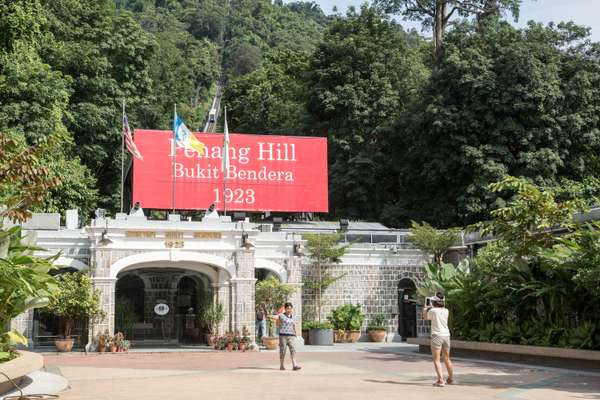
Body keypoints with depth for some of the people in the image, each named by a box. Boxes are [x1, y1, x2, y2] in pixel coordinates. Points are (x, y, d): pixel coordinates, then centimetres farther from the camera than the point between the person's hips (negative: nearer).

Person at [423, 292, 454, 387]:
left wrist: (425, 309, 29)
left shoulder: (432, 311, -8)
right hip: (446, 335, 5)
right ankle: (451, 379, 31)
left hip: (437, 336, -5)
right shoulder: (446, 311, 5)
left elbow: (425, 317, 11)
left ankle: (440, 380, -16)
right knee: (447, 359, 20)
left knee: (436, 360, -3)